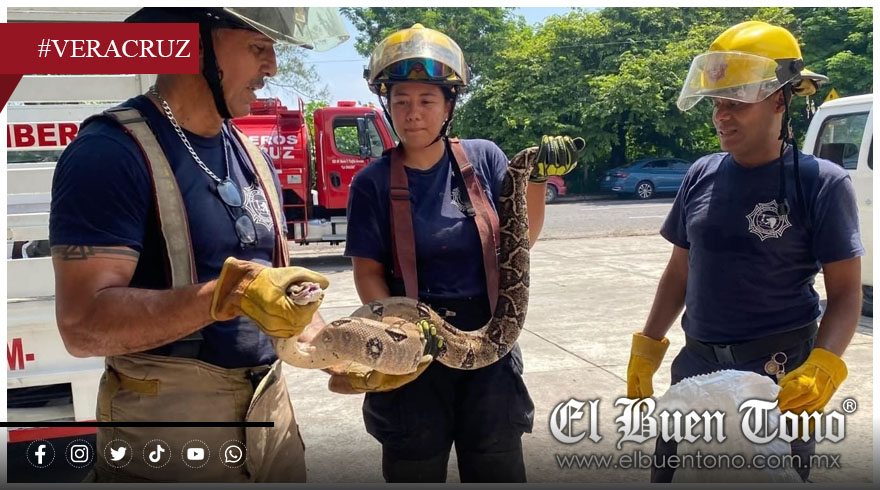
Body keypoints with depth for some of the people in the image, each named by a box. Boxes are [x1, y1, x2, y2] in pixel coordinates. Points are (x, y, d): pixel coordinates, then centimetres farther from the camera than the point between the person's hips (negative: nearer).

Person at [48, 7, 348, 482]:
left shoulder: (253, 158, 8)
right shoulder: (110, 152, -16)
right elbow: (83, 324, -22)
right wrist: (230, 292, -31)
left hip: (270, 407, 7)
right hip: (166, 429, -7)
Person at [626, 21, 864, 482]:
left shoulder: (821, 183, -10)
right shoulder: (702, 176, 2)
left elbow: (846, 291, -9)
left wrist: (822, 366, -26)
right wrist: (647, 348, 7)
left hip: (781, 375, -4)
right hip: (697, 364, 4)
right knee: (671, 475, 15)